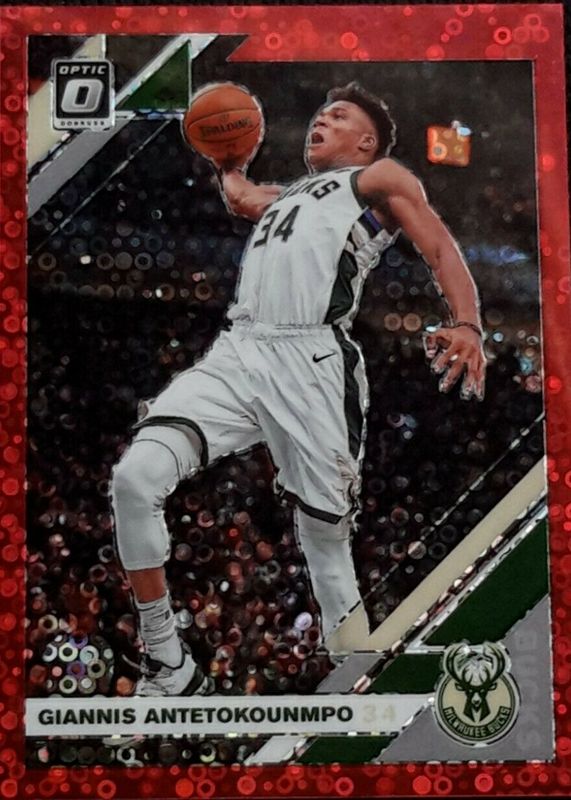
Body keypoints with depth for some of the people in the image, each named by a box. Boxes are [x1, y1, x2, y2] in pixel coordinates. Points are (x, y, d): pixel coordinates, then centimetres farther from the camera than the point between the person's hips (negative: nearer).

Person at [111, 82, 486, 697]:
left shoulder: (381, 177, 17)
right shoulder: (284, 195, 34)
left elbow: (441, 249, 2)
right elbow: (238, 196, 54)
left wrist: (468, 326, -15)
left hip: (311, 364, -5)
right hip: (234, 354, 5)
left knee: (326, 542, -2)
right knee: (134, 478, -15)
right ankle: (169, 669, 0)